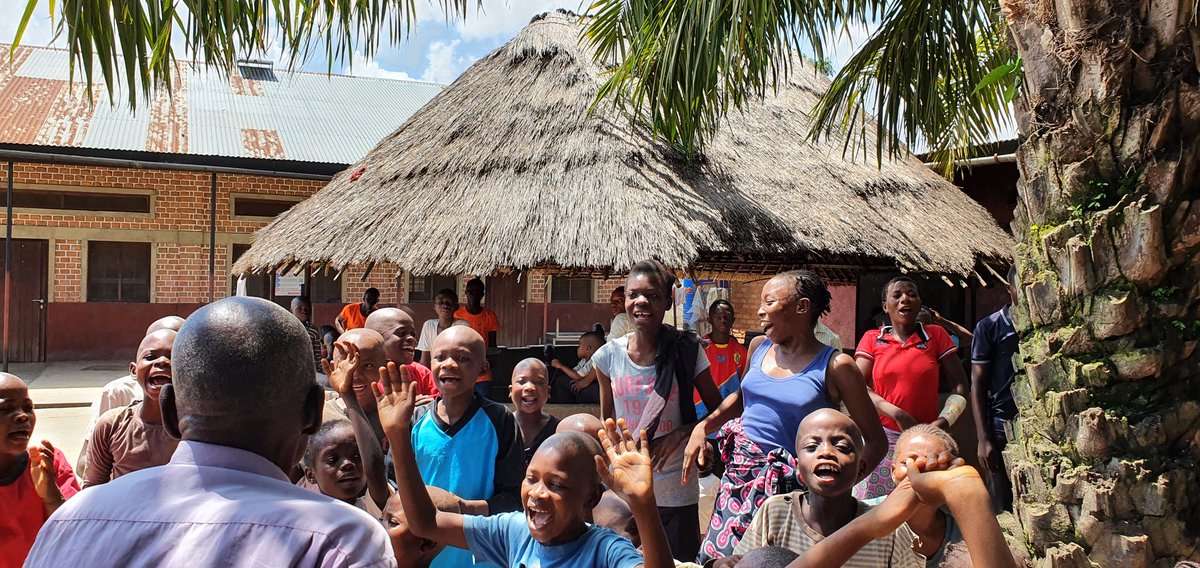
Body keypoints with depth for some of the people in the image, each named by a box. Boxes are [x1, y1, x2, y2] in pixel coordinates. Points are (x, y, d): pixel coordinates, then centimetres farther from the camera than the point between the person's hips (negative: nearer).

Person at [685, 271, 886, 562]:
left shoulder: (834, 366, -10)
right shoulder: (759, 347, 6)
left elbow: (875, 442, -7)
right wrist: (702, 428, 10)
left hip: (787, 485, -5)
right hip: (738, 475, 5)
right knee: (716, 558, 5)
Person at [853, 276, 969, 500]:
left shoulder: (936, 336, 9)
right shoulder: (872, 339, 8)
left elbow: (960, 388, 6)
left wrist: (941, 423, -8)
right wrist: (897, 414, -14)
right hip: (882, 439, 0)